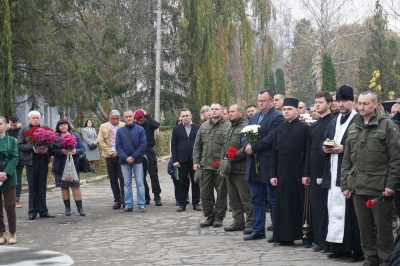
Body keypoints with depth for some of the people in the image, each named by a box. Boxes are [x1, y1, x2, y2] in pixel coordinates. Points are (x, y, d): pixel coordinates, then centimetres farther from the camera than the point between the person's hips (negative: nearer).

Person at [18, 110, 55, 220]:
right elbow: (19, 145, -1)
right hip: (31, 161, -2)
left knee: (42, 186, 7)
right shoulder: (24, 130, 4)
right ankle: (32, 212, 9)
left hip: (43, 160, 2)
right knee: (32, 187, 2)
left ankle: (43, 211, 12)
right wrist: (31, 147, -15)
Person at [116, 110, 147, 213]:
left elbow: (143, 144, -6)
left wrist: (133, 157, -12)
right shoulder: (120, 131, 6)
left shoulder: (140, 129, -1)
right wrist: (126, 158, -12)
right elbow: (118, 146, 1)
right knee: (127, 183, 7)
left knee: (140, 183, -1)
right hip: (124, 161, 2)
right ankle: (128, 205, 11)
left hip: (137, 160, -2)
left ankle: (141, 205, 2)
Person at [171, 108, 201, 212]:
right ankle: (182, 204, 8)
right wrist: (175, 160, -4)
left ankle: (196, 203, 11)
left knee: (196, 182, 4)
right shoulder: (176, 129, 6)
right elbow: (173, 145, 4)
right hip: (182, 160, 0)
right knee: (183, 182, 3)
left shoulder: (197, 128, 4)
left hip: (194, 160, 0)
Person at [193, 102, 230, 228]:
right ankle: (209, 217, 18)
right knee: (205, 192, 7)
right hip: (205, 165, 5)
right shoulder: (204, 126, 12)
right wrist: (196, 161, 5)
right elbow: (197, 145, 14)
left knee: (221, 193, 4)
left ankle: (219, 217, 15)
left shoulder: (227, 127, -4)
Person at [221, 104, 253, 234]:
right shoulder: (230, 128, 20)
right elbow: (224, 147, 24)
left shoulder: (245, 127, -10)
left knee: (246, 198, -5)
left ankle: (250, 224, 1)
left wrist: (233, 158, -16)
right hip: (229, 169, 9)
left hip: (241, 169, -9)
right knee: (233, 198, 13)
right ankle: (238, 222, 21)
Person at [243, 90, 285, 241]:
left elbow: (271, 138, -18)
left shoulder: (277, 117, -8)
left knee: (273, 200, 0)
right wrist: (247, 146, -7)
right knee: (256, 199, 11)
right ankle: (258, 230, 18)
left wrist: (254, 148, -16)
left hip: (268, 165, -7)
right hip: (254, 166, 8)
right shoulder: (254, 117, 17)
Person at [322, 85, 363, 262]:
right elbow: (324, 143, 23)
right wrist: (325, 148, 2)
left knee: (351, 212, -6)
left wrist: (344, 148, -18)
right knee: (335, 210, 6)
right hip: (333, 174, 7)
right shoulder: (333, 123, 19)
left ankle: (358, 249, 1)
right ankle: (340, 247, 14)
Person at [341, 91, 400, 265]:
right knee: (365, 226, 10)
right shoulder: (353, 128, 13)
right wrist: (345, 184, 9)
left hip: (380, 188, -5)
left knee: (383, 226, 1)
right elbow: (347, 160, 15)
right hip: (358, 186, 5)